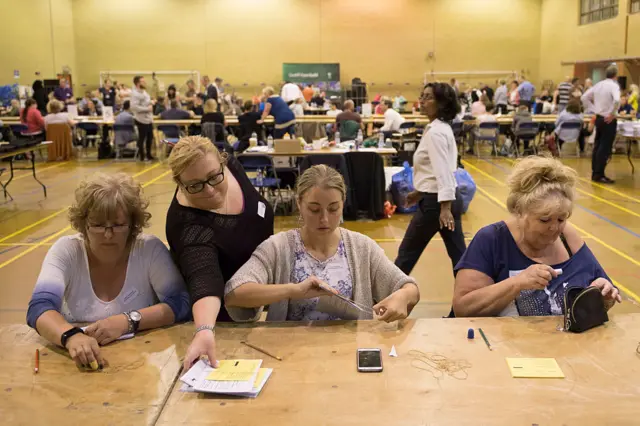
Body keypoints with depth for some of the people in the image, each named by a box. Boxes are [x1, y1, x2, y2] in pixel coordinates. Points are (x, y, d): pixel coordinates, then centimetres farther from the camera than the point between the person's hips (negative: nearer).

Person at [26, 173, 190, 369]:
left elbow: (180, 303, -11)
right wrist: (71, 336, -35)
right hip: (78, 364, 1)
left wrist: (128, 321, -24)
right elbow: (39, 308, -15)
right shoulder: (66, 250, -4)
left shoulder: (150, 249, -5)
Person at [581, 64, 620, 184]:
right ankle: (599, 175, -1)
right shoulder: (614, 86, -14)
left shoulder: (599, 84, 7)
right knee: (605, 148, -3)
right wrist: (612, 114, -20)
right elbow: (617, 100, -33)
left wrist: (594, 110, 10)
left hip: (599, 118, 7)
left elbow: (584, 97, 12)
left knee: (597, 146, 14)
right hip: (608, 120, -7)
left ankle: (595, 173, 19)